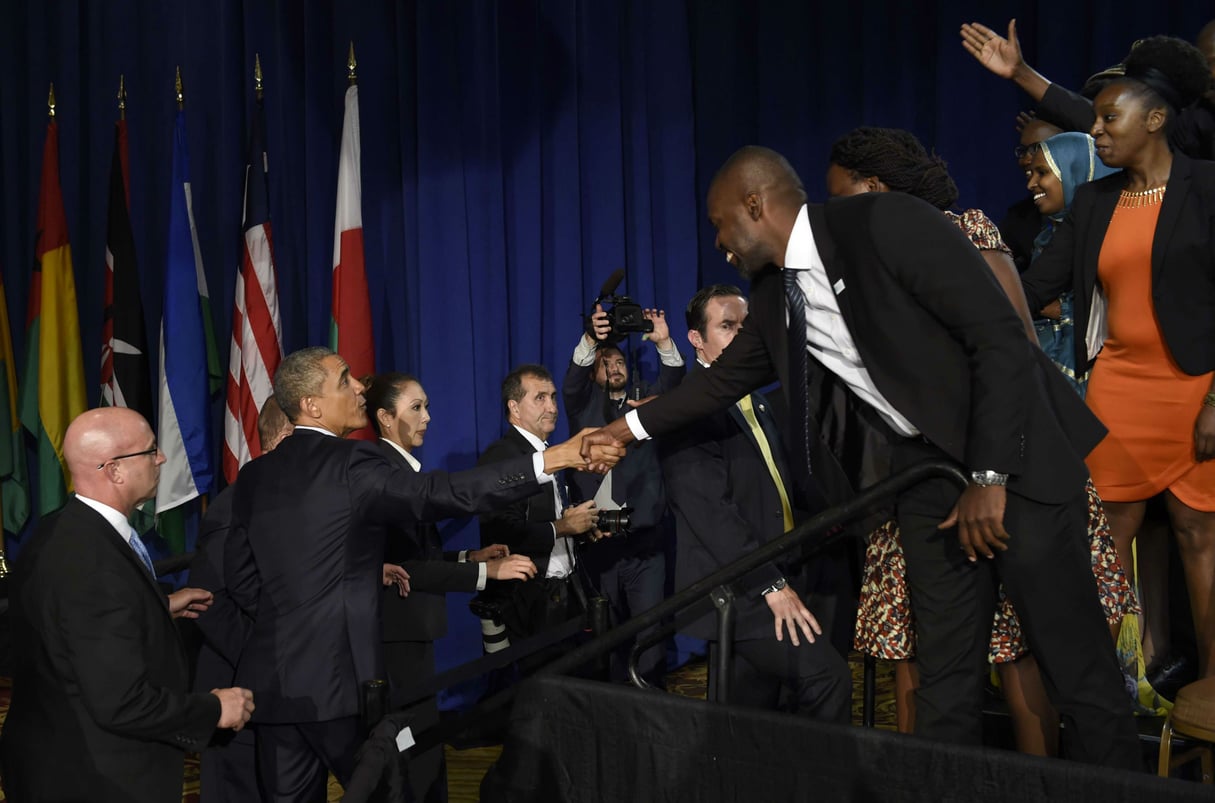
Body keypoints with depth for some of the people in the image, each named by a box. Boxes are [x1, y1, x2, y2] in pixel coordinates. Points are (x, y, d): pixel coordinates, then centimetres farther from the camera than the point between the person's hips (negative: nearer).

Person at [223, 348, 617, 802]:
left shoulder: (255, 477, 9)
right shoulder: (350, 463, -12)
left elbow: (240, 575, 11)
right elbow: (444, 493, -22)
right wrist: (555, 458, -25)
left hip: (272, 677, 7)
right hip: (337, 673, -6)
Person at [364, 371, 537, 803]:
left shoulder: (400, 466, 13)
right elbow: (403, 566, -22)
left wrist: (470, 556, 2)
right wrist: (486, 572, -23)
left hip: (409, 627, 10)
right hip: (398, 630, -10)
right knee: (420, 747, -4)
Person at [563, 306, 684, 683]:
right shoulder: (585, 408, 11)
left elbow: (671, 383, -4)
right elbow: (571, 383, -9)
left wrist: (664, 343, -24)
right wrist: (591, 341, -29)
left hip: (644, 538, 0)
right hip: (598, 538, 1)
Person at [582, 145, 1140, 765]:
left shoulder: (884, 222, -18)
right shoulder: (772, 294, 5)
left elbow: (1002, 336, -20)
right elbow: (725, 377, 24)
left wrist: (989, 477, -21)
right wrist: (631, 427, 28)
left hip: (1010, 451, -7)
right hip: (919, 464, 7)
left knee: (1073, 655, -4)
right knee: (944, 669, 7)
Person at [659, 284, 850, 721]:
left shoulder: (757, 403, 19)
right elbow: (710, 509, -17)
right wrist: (771, 584, -20)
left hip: (775, 583, 8)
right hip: (737, 591, -8)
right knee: (827, 676, -21)